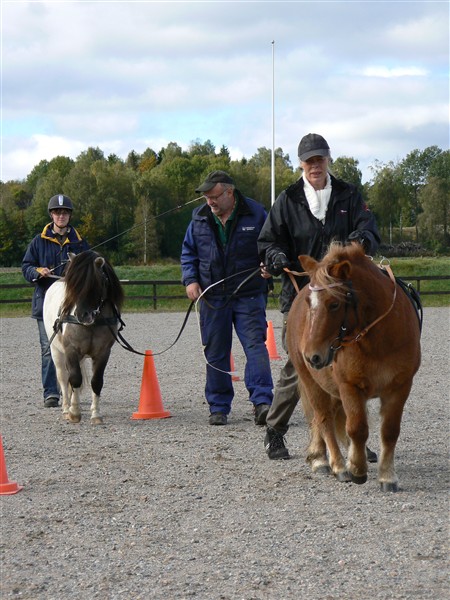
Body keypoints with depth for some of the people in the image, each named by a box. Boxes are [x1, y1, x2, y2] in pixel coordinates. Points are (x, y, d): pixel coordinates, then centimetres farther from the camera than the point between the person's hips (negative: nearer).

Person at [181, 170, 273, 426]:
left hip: (248, 295, -3)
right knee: (215, 353, 6)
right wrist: (190, 280, 2)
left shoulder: (255, 214, -2)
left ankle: (262, 402, -17)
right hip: (212, 297, 3)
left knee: (255, 345, -13)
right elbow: (188, 251, 17)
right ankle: (218, 408, 14)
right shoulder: (199, 218, 7)